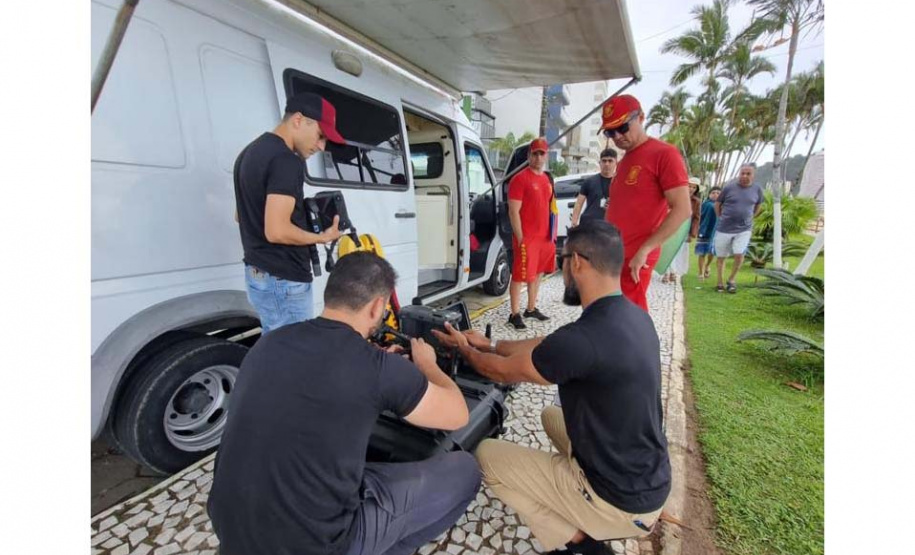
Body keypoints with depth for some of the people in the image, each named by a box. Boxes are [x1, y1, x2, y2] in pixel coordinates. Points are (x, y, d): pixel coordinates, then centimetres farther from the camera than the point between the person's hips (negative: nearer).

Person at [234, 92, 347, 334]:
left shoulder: (251, 152, 15)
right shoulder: (286, 160, -18)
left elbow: (241, 216, 23)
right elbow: (276, 231, -25)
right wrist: (321, 237, -9)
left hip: (258, 274, 10)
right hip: (283, 280, -10)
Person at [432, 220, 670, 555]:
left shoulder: (584, 337, -32)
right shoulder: (632, 316, -4)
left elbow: (504, 372, -14)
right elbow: (546, 347, 7)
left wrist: (465, 350, 5)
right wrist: (489, 345, 11)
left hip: (621, 501, -8)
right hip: (650, 481, 8)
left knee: (487, 455, 2)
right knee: (552, 415, 26)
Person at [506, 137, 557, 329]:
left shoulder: (546, 179, 15)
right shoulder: (520, 178, -9)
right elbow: (513, 211, -14)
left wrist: (550, 234, 16)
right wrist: (520, 238, -17)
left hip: (543, 237, 8)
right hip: (526, 238, -8)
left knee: (537, 273, 15)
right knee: (520, 276, -4)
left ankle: (531, 309, 28)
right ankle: (515, 315, 5)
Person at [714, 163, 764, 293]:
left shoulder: (757, 189, 1)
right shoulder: (729, 187, -6)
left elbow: (758, 205, 19)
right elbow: (717, 204, 6)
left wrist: (749, 218, 14)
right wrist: (722, 218, 5)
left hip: (744, 229, 1)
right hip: (724, 229, -1)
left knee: (739, 255, -9)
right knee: (721, 257, 6)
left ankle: (731, 280, 12)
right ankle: (720, 282, 20)